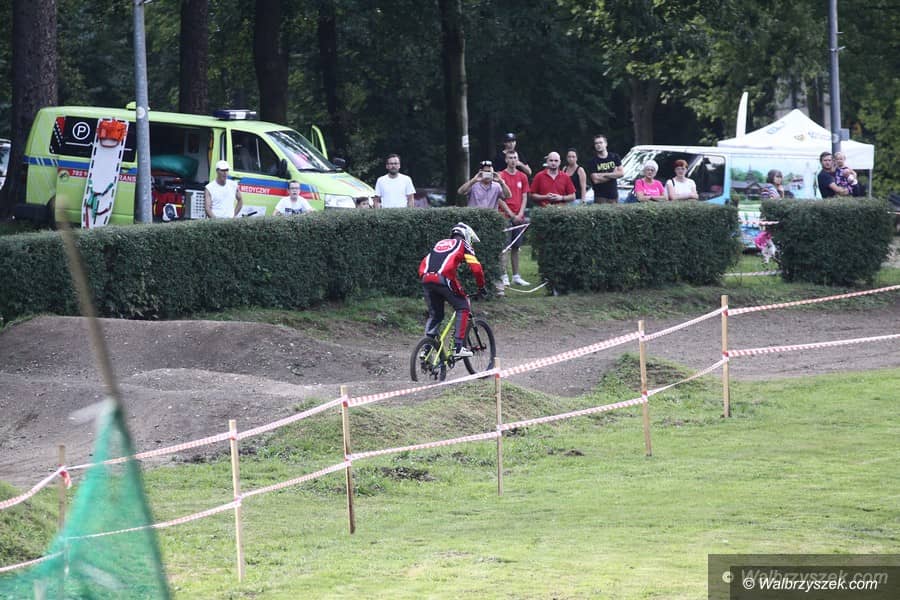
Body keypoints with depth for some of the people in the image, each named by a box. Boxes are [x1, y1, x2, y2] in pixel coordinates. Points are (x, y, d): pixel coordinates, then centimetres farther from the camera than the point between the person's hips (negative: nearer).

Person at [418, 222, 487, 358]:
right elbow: (476, 268, 8)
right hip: (444, 279, -5)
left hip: (426, 280, 5)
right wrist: (481, 287, 20)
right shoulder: (463, 245, 17)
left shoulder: (439, 244, 34)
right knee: (462, 308, 11)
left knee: (434, 315, 20)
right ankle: (459, 347, 3)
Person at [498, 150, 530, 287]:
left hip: (519, 217, 5)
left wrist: (520, 214, -1)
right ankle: (504, 276, -10)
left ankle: (516, 276, 12)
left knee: (516, 247, 8)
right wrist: (511, 215, -10)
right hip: (506, 216, -5)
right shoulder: (501, 176, -4)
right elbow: (500, 199, -6)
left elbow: (524, 197, 12)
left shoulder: (522, 177, 11)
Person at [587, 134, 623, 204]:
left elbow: (621, 173, 0)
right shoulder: (593, 161, -2)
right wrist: (613, 175, -6)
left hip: (614, 195, 3)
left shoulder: (614, 157, 7)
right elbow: (595, 180, -11)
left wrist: (604, 175, -8)